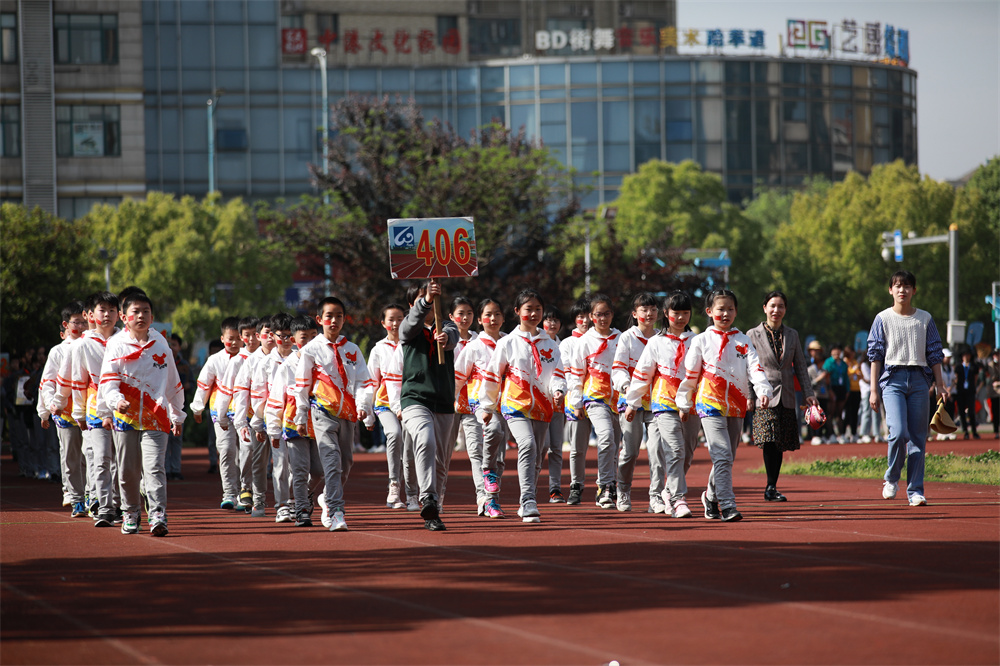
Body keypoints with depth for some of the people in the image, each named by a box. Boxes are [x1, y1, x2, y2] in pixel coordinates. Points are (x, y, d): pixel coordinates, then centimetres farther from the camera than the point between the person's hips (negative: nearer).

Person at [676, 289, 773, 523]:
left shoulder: (743, 341, 10)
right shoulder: (701, 341, 3)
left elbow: (755, 368, -3)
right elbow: (690, 374, 8)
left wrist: (763, 391, -20)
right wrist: (684, 404, 10)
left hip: (736, 406, 4)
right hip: (710, 403, -4)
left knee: (728, 458, 12)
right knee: (722, 456, -15)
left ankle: (711, 496, 34)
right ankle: (727, 507, -19)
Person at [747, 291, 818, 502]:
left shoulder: (792, 335, 12)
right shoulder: (753, 335, 2)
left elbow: (800, 366, 14)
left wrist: (808, 393, 6)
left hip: (786, 397, 4)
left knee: (781, 444, 4)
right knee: (769, 440, -18)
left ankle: (771, 488, 10)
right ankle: (771, 487, -16)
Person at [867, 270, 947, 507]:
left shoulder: (925, 319, 11)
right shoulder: (883, 319, 6)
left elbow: (934, 354, 13)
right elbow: (875, 354, 4)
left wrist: (940, 384, 6)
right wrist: (873, 389, -1)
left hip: (919, 379, 2)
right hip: (892, 378, -2)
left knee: (918, 437, 0)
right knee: (898, 432, -18)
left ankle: (915, 490, 4)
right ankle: (891, 478, 4)